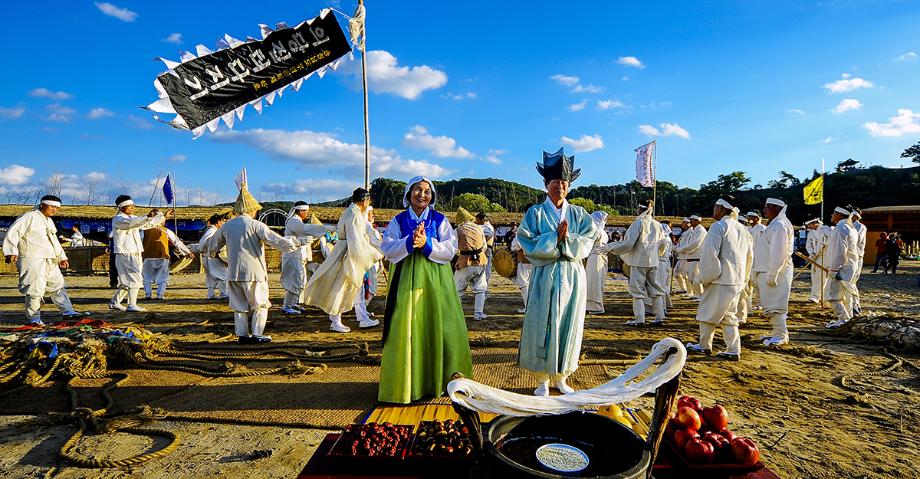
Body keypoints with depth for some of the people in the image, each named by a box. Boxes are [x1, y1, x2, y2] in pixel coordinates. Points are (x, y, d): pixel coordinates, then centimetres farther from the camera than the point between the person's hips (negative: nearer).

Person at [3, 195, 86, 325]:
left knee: (58, 285, 7)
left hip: (50, 261, 9)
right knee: (35, 289, -7)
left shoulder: (49, 221, 21)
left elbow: (54, 241, 30)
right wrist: (12, 251, -23)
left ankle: (67, 311, 8)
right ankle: (34, 318, 2)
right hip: (32, 260, -9)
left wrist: (62, 257, 28)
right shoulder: (29, 217, -5)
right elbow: (12, 233, -13)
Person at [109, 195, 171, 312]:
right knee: (135, 278, -14)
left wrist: (163, 216, 15)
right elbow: (131, 223, -31)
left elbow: (149, 224, 22)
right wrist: (148, 216, -42)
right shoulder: (118, 219, -10)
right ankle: (132, 305, -11)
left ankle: (114, 302, 27)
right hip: (125, 255, -9)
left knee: (127, 281, 15)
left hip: (136, 254, 9)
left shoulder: (133, 218, 16)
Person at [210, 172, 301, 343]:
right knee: (260, 304, 9)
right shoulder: (256, 225, -10)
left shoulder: (226, 226, 7)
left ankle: (242, 334, 16)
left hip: (234, 273, 5)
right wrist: (295, 242, -1)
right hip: (253, 271, -5)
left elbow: (214, 244, 22)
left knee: (240, 305, 15)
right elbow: (276, 241, -14)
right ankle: (256, 334, 8)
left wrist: (212, 254, 44)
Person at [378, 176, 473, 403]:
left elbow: (451, 249, -4)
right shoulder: (398, 221, 7)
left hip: (435, 281, 0)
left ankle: (438, 379, 16)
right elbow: (388, 250, -3)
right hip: (407, 281, 0)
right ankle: (406, 382, 13)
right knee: (406, 330, 1)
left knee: (437, 329, 1)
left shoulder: (440, 220, 6)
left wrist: (427, 244, -17)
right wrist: (409, 242, -18)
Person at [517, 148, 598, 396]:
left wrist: (566, 237, -16)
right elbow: (528, 244, -9)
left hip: (572, 276, 3)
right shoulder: (535, 213, 1)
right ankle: (542, 379, 12)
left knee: (568, 326, 8)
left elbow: (587, 242, -2)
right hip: (545, 276, -2)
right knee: (542, 326, -1)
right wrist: (556, 237, -16)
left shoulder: (578, 214, 9)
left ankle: (561, 377, 22)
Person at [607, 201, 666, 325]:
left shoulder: (638, 223, -12)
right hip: (653, 261, 6)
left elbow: (628, 243, -16)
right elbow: (662, 244, 14)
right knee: (655, 288, 13)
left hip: (639, 261, -6)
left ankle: (639, 318, -2)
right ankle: (659, 316, 15)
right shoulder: (657, 225, 6)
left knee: (637, 289, 0)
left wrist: (609, 247, -8)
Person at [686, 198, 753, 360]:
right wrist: (743, 278, 22)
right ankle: (733, 350, 11)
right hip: (737, 281, 8)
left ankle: (704, 345, 16)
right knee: (729, 315, 13)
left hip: (721, 280, -8)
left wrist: (705, 277, -9)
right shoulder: (743, 229, 14)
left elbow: (710, 254, -18)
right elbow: (750, 256, 17)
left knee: (707, 313, 6)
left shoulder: (718, 226, -11)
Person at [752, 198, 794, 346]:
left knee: (775, 304, -5)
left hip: (775, 272, -10)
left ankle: (781, 335, 2)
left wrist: (772, 274, -23)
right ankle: (777, 332, 24)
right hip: (767, 271, 10)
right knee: (771, 304, 15)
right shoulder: (774, 224, 17)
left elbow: (779, 252, -22)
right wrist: (763, 273, 20)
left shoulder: (780, 225, -16)